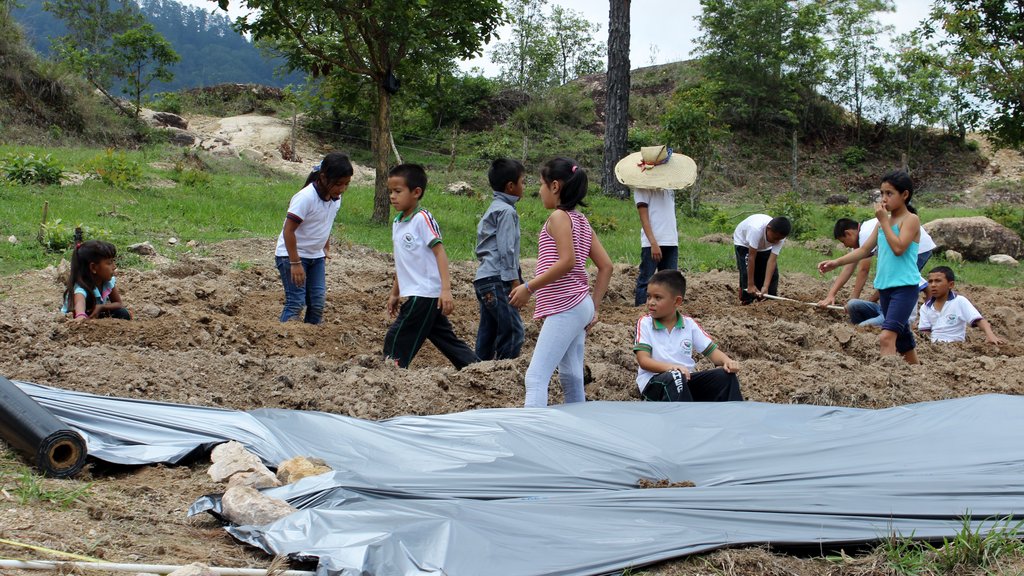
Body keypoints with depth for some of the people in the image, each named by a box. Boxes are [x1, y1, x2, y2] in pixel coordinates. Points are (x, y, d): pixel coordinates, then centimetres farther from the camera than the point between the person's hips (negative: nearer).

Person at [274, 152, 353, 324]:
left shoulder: (335, 198, -3)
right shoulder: (306, 198, -26)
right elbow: (288, 230, -24)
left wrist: (326, 249, 13)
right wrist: (295, 263, -24)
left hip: (316, 256, 7)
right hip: (292, 255, -7)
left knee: (318, 302, 4)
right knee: (296, 302, -13)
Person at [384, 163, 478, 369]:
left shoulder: (422, 219, -12)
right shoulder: (397, 223, 13)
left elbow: (439, 252, -17)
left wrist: (446, 289, -24)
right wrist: (395, 293, 25)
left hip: (425, 294, -9)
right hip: (413, 294, 9)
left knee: (396, 340, -7)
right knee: (446, 340, 12)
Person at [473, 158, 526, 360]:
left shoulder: (494, 208, 21)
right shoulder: (506, 211, -10)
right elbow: (506, 249, -15)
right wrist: (515, 281, -15)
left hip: (485, 281, 10)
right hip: (497, 279, -10)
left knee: (488, 332, 10)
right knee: (513, 330, -13)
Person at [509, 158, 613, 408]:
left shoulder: (559, 217, -9)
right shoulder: (581, 220, 16)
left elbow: (567, 261, -22)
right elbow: (606, 266, 13)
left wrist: (529, 287, -17)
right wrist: (594, 307, 14)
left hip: (564, 309, -10)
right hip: (579, 307, 10)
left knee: (536, 377, -15)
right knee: (571, 377, 14)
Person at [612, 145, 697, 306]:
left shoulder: (668, 184, 15)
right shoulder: (643, 187, -5)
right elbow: (644, 217, -10)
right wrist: (654, 244, -18)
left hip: (671, 242, 7)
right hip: (652, 243, -7)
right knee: (645, 281, -3)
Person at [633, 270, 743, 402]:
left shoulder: (689, 324, 7)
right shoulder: (644, 324, -2)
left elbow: (711, 350, 7)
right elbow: (643, 360, -12)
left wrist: (727, 361, -17)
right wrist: (670, 367, -30)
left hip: (686, 379, 4)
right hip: (654, 381, -4)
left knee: (726, 375, -14)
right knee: (674, 378, -37)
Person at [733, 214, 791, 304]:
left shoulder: (780, 237, -30)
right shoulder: (756, 229, -45)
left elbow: (772, 260, -32)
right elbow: (751, 257, -40)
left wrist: (765, 286, -40)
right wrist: (751, 285, -38)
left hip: (764, 246, 4)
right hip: (744, 242, -4)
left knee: (773, 275, -4)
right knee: (747, 275, -19)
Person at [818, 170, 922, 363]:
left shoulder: (910, 219, -7)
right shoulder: (884, 221, 16)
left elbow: (898, 248, -21)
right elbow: (865, 250, 15)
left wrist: (884, 221, -14)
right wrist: (836, 263, 5)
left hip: (905, 287, -8)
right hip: (885, 287, 8)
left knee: (886, 337, -23)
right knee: (902, 341, 14)